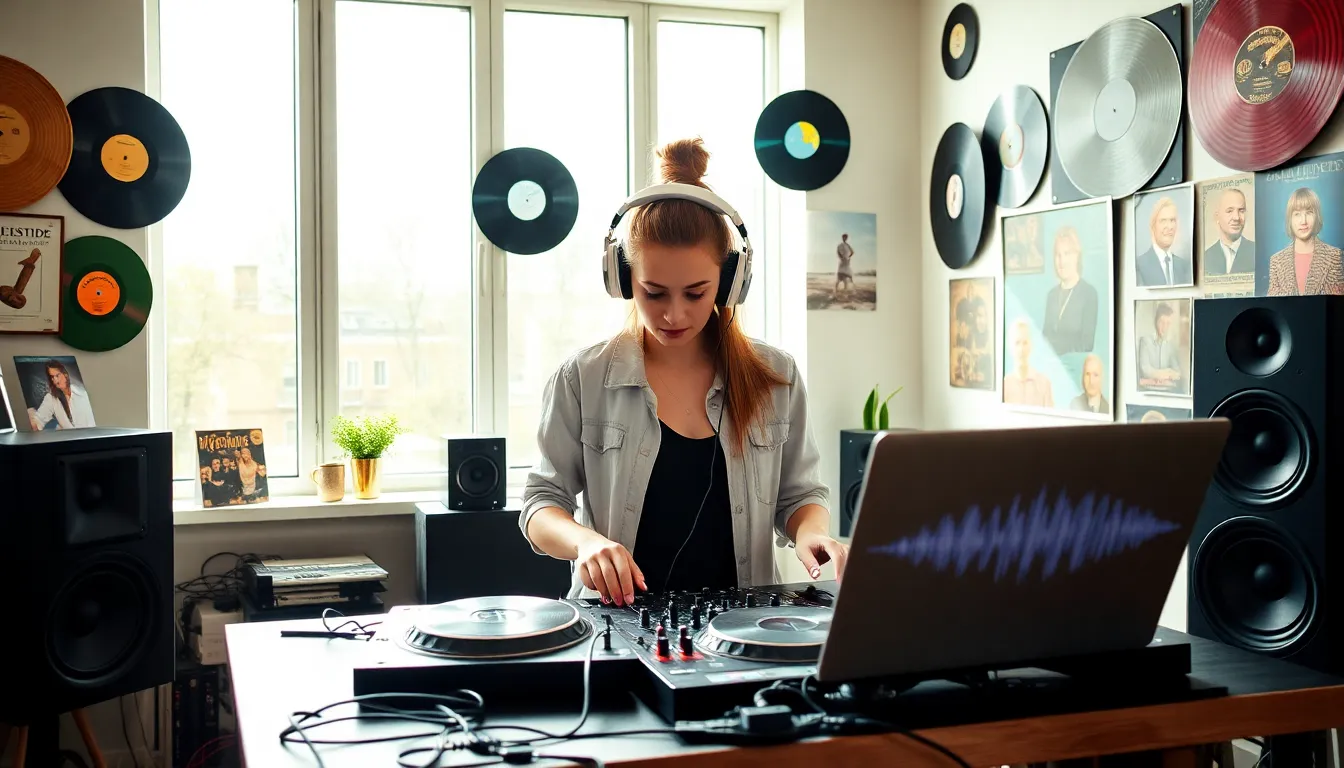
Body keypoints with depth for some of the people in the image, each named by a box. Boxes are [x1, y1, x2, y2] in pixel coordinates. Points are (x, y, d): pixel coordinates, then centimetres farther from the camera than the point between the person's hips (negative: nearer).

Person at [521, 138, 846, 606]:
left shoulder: (774, 378, 5)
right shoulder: (584, 379, 0)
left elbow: (799, 494, 13)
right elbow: (542, 503, 4)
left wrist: (810, 531, -9)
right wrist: (583, 540, -17)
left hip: (740, 621, 4)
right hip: (620, 620, -3)